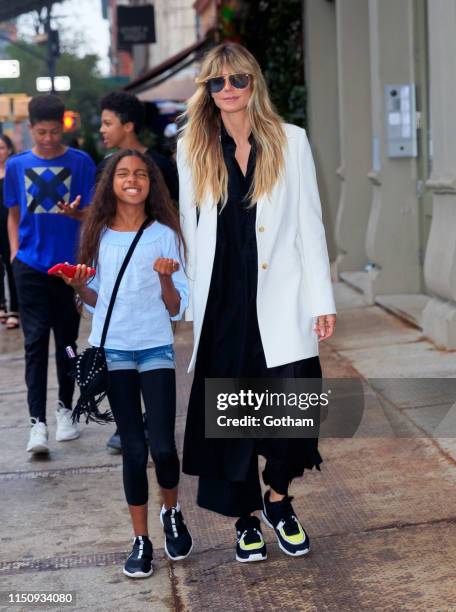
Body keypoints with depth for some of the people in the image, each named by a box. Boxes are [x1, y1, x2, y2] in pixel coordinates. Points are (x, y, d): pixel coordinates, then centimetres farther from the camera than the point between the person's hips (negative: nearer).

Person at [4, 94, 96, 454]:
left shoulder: (81, 163, -2)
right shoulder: (17, 165, 5)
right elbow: (14, 215, 14)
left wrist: (75, 213, -22)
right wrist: (15, 252, 3)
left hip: (69, 265, 0)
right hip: (31, 266, 1)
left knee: (67, 340, 11)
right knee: (35, 342, -4)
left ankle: (65, 409, 26)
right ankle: (38, 422, -6)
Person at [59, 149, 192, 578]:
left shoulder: (164, 234, -1)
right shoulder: (99, 235, 5)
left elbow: (177, 308, -1)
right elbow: (96, 300, 13)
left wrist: (166, 279, -19)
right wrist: (78, 287, -7)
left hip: (156, 349, -1)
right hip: (113, 349, 1)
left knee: (163, 446, -6)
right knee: (134, 448, 4)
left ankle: (171, 512, 24)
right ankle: (141, 540, 16)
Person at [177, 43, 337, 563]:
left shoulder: (291, 141, 3)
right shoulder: (193, 148, 6)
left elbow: (309, 223, 2)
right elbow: (191, 229, 10)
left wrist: (322, 300, -2)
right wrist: (193, 303, 7)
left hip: (280, 300, -1)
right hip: (223, 304, 1)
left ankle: (277, 499, 19)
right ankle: (245, 519, 23)